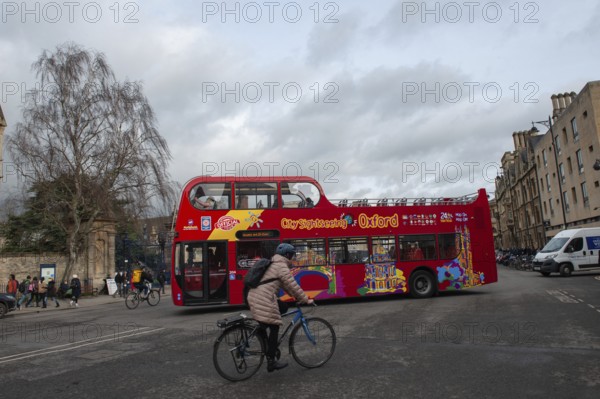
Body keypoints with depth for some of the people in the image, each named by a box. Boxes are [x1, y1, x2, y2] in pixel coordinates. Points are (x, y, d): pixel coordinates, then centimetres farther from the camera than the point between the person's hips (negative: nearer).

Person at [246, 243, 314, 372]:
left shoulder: (273, 264, 23)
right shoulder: (282, 266, -7)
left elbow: (285, 285, 28)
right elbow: (293, 286, -9)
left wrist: (297, 296, 28)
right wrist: (306, 300, -1)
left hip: (254, 298, 9)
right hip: (264, 302, -9)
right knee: (274, 328, -1)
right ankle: (271, 362, 5)